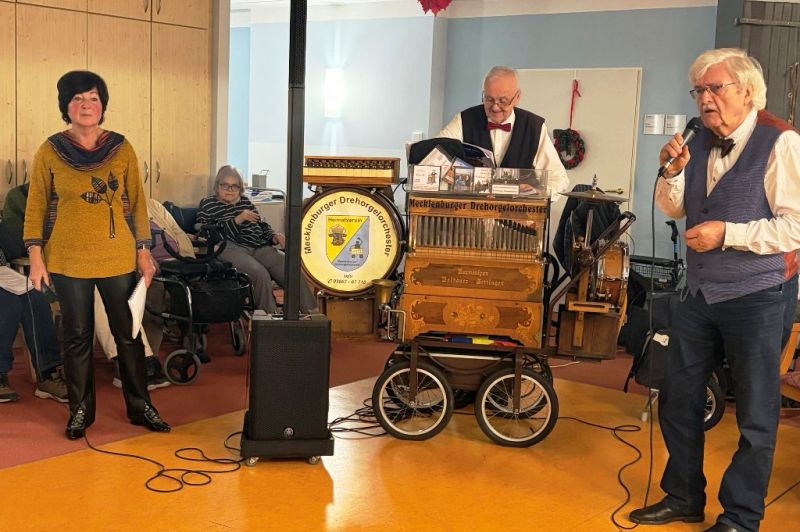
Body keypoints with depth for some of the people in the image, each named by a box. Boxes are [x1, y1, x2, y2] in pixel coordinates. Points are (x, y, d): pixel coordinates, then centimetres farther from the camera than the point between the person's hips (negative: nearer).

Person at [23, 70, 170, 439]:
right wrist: (36, 256, -4)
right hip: (68, 261, -1)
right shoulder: (50, 152, -1)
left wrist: (144, 252, 3)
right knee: (77, 337, 8)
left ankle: (139, 406, 22)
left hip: (118, 259, 1)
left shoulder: (121, 148, 1)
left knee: (129, 334, 8)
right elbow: (36, 207, 2)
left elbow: (137, 203, 6)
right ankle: (80, 410, 22)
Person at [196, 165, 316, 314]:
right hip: (230, 248, -5)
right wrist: (238, 220, -15)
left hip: (258, 246, 6)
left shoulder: (245, 201, 26)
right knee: (261, 274, -35)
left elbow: (261, 225, 31)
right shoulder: (207, 205, 9)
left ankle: (310, 313, -20)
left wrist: (273, 236, 8)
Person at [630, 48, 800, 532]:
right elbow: (672, 210, 12)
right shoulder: (701, 141, 6)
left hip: (754, 298, -7)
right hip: (700, 293, 7)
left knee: (756, 418, 5)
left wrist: (727, 233, -22)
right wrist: (672, 172, -6)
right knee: (678, 401, 15)